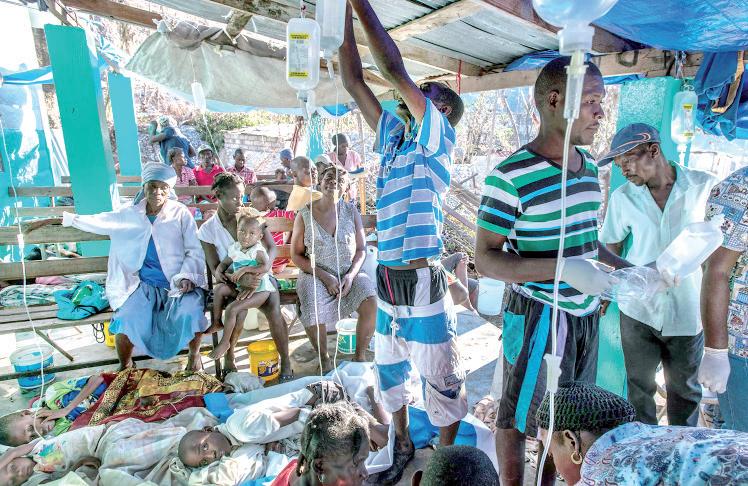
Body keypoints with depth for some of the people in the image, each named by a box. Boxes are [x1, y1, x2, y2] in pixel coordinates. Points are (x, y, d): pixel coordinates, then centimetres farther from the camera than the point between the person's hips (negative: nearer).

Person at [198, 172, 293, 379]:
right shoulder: (207, 230, -2)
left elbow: (272, 248, -3)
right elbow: (216, 269, -8)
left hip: (259, 275, 1)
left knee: (273, 310, -27)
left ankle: (285, 359, -7)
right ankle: (229, 357, -2)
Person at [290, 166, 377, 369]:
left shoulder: (351, 211, 3)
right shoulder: (305, 215, -3)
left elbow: (361, 249, 5)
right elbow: (296, 255, 0)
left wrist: (351, 275, -13)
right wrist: (324, 276, -12)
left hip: (349, 274, 2)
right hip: (315, 276, -1)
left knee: (371, 303, -26)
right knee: (313, 314, -30)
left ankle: (360, 355, -1)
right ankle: (324, 357, 1)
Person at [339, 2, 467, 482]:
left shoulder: (440, 136, -6)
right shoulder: (394, 135, 12)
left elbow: (394, 68, -15)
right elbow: (355, 82, 9)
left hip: (422, 283, -7)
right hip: (386, 280, 7)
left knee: (441, 379, 9)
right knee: (391, 373, 21)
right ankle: (403, 447, 42)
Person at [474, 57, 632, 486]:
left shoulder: (590, 167, 4)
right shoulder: (512, 176, -19)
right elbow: (485, 259, -19)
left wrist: (625, 268, 4)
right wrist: (563, 268, -28)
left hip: (586, 314, 7)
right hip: (539, 317, -7)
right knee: (518, 418, 12)